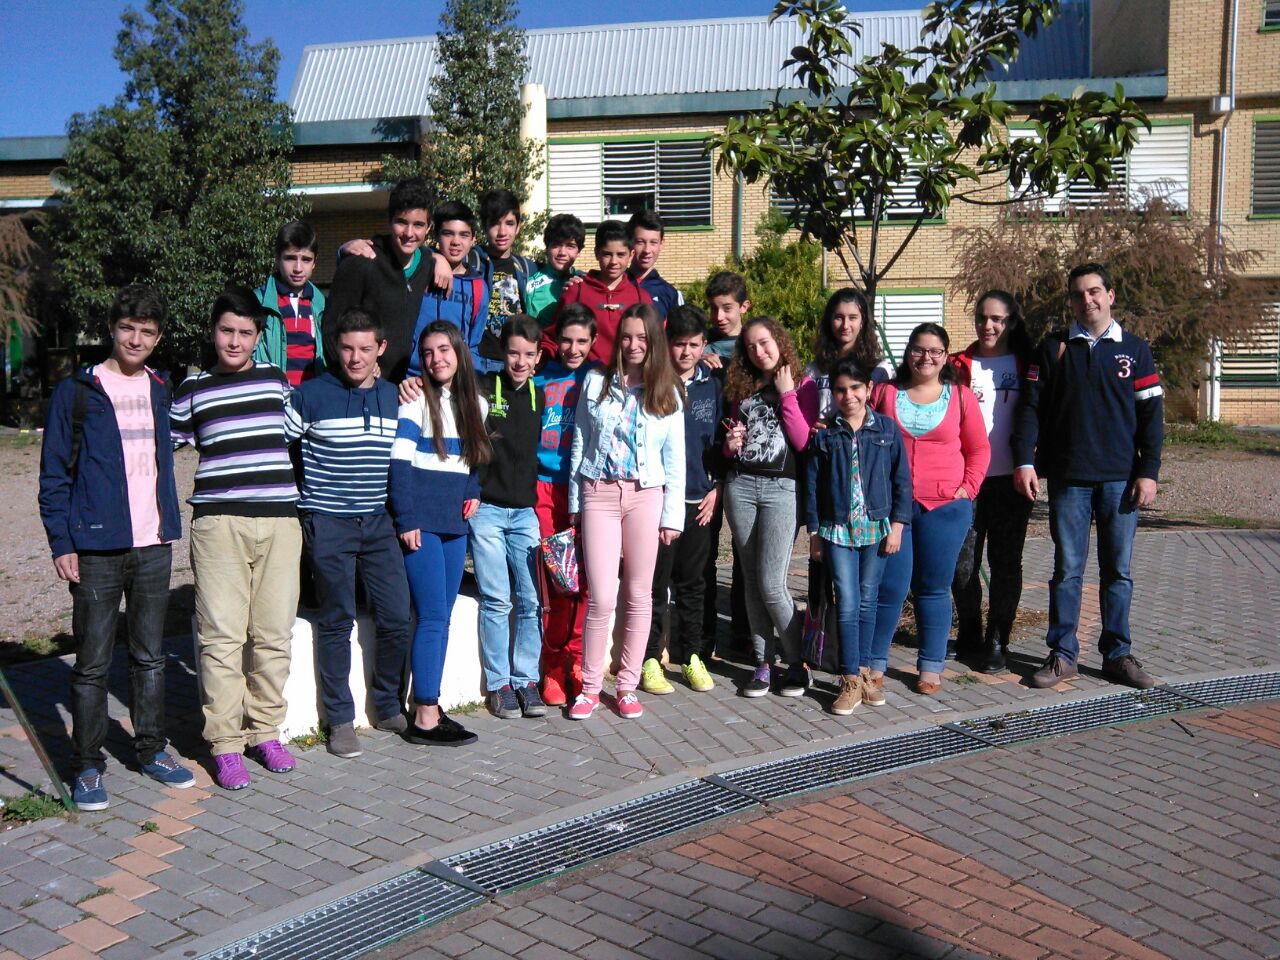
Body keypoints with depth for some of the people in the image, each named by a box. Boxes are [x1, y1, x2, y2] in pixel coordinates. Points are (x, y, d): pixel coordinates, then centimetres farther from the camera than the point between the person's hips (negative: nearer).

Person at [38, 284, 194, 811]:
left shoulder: (160, 390, 11)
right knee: (93, 662, 3)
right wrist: (61, 543, -9)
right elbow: (54, 474, -3)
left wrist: (171, 525, 13)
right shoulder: (76, 391, -3)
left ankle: (152, 748, 25)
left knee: (150, 655, 13)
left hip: (153, 545, 4)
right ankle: (88, 766, 14)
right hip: (97, 549, -4)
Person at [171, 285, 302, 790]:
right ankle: (225, 743, 6)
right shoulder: (193, 389, 9)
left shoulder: (278, 380, 13)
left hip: (279, 520, 2)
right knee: (222, 635, -4)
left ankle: (265, 730, 18)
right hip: (218, 522, -2)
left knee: (274, 634, 4)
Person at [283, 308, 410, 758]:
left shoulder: (394, 398, 9)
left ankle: (388, 707, 23)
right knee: (336, 622, 3)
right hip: (327, 523, -4)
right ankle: (340, 719, 16)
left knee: (397, 617, 3)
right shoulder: (310, 396, -5)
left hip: (378, 522, 4)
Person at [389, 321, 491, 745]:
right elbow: (399, 463, -10)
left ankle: (430, 707, 17)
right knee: (433, 618, -8)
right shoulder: (416, 400, -6)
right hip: (421, 522, -6)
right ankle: (425, 718, -1)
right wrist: (406, 520, -16)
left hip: (455, 522, 6)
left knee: (441, 618, 9)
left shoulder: (475, 404, 14)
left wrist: (474, 493, 8)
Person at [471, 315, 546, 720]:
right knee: (496, 600, -3)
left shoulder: (541, 397, 11)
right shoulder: (484, 389, -1)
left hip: (525, 511, 4)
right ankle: (499, 684, 9)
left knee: (531, 600, 1)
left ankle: (525, 679, 13)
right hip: (485, 508, -3)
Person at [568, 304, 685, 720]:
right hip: (599, 493, -1)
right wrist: (575, 503, 6)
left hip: (646, 495, 1)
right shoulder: (596, 382, 8)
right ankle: (590, 686, 10)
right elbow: (579, 443, 10)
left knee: (638, 596, 6)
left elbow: (675, 459, 7)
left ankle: (627, 686, 18)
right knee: (601, 597, -6)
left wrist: (672, 515, 1)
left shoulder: (667, 392, 7)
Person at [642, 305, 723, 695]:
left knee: (692, 583, 11)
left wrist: (715, 488, 7)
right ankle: (650, 659, 12)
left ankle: (691, 656, 22)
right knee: (655, 583, 2)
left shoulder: (711, 386, 10)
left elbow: (717, 441, 15)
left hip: (698, 500, 4)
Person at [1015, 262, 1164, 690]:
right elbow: (1032, 407, 2)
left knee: (1118, 571, 6)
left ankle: (1118, 654, 17)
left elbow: (1151, 413, 5)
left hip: (1121, 478, 0)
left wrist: (1148, 471, -2)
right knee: (1067, 570, 3)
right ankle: (1062, 654, 12)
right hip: (1068, 478, 0)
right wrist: (1024, 461, -8)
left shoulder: (1134, 349, 7)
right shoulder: (1053, 348, 6)